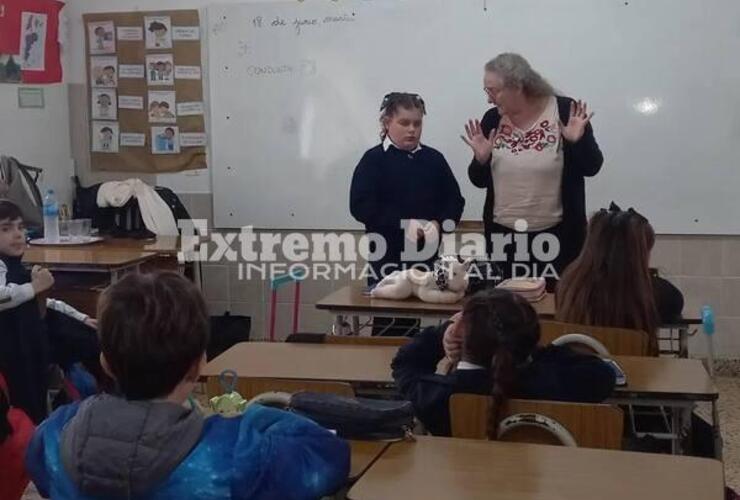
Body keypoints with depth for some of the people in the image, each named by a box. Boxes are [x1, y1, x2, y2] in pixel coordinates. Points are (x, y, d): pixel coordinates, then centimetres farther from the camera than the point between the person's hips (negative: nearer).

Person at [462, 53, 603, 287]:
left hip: (556, 234, -3)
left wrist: (579, 141, -21)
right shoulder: (492, 119, 2)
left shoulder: (565, 111, -7)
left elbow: (591, 168, -4)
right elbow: (480, 181, 8)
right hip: (503, 235, 3)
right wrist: (481, 159, -11)